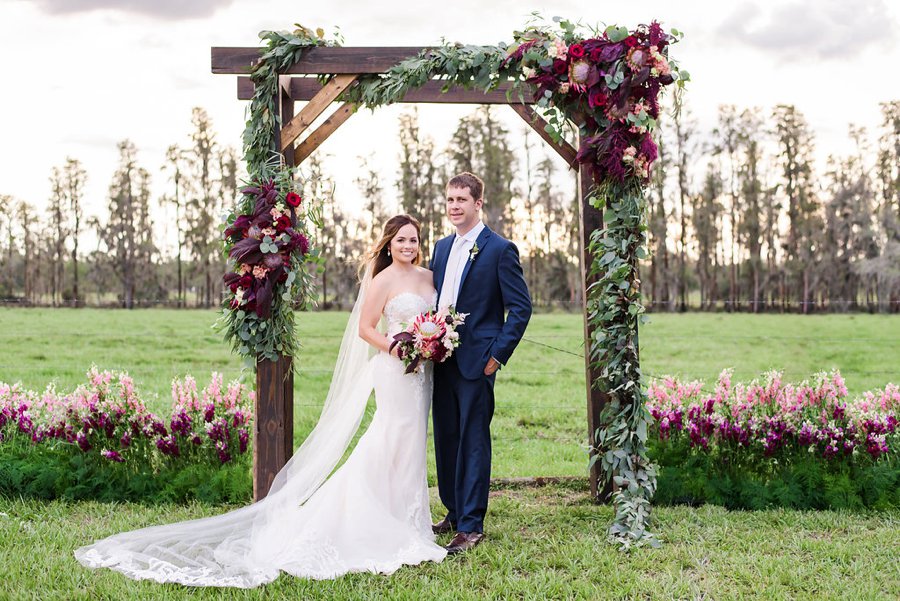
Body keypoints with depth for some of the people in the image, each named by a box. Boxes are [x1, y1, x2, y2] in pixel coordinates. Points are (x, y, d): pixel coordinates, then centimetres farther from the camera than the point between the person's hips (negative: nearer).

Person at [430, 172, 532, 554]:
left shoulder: (500, 250, -7)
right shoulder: (442, 247, 14)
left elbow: (521, 307, -8)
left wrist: (497, 354, -12)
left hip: (476, 361, -7)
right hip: (441, 359, 7)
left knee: (473, 441, -2)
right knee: (446, 439, 13)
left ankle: (471, 526, 4)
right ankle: (454, 512, 26)